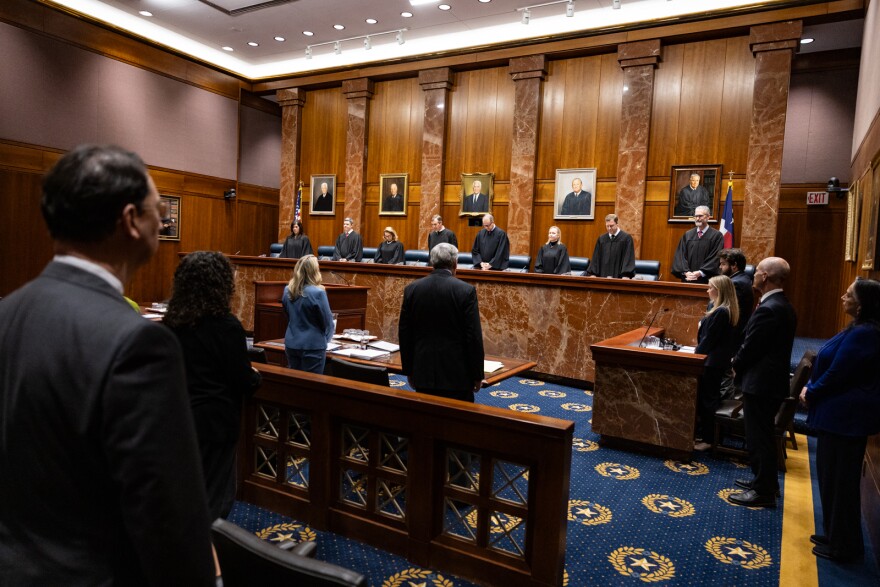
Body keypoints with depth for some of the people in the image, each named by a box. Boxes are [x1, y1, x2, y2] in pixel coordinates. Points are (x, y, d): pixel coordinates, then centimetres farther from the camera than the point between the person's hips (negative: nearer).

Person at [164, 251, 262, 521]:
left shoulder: (171, 322, -1)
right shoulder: (227, 325, -20)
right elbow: (243, 382, -15)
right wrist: (255, 375, 8)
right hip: (213, 421, -7)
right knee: (214, 495, 8)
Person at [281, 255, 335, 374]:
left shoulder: (287, 291, 1)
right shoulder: (318, 293, -18)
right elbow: (327, 321, -9)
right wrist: (326, 338, 8)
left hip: (291, 344, 6)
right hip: (313, 346, -6)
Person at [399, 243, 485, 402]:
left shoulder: (412, 289, 1)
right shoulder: (466, 291, -10)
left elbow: (404, 334, 5)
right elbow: (474, 337, -11)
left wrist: (409, 371, 15)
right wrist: (477, 375, -1)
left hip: (424, 372, 4)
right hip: (457, 375, -3)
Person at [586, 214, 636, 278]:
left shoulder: (626, 238, -1)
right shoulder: (601, 239, 10)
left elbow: (629, 258, -7)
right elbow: (596, 258, 11)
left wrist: (626, 276, -18)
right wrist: (593, 274, 0)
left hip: (619, 277, -3)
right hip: (603, 276, 4)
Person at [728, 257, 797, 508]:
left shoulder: (768, 309, -23)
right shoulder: (783, 305, 9)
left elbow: (751, 346, -19)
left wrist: (737, 366, -1)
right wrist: (741, 362, 9)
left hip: (760, 382, -10)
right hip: (772, 379, 10)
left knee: (759, 437, 0)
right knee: (763, 434, 21)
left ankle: (763, 492, 11)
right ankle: (765, 480, 34)